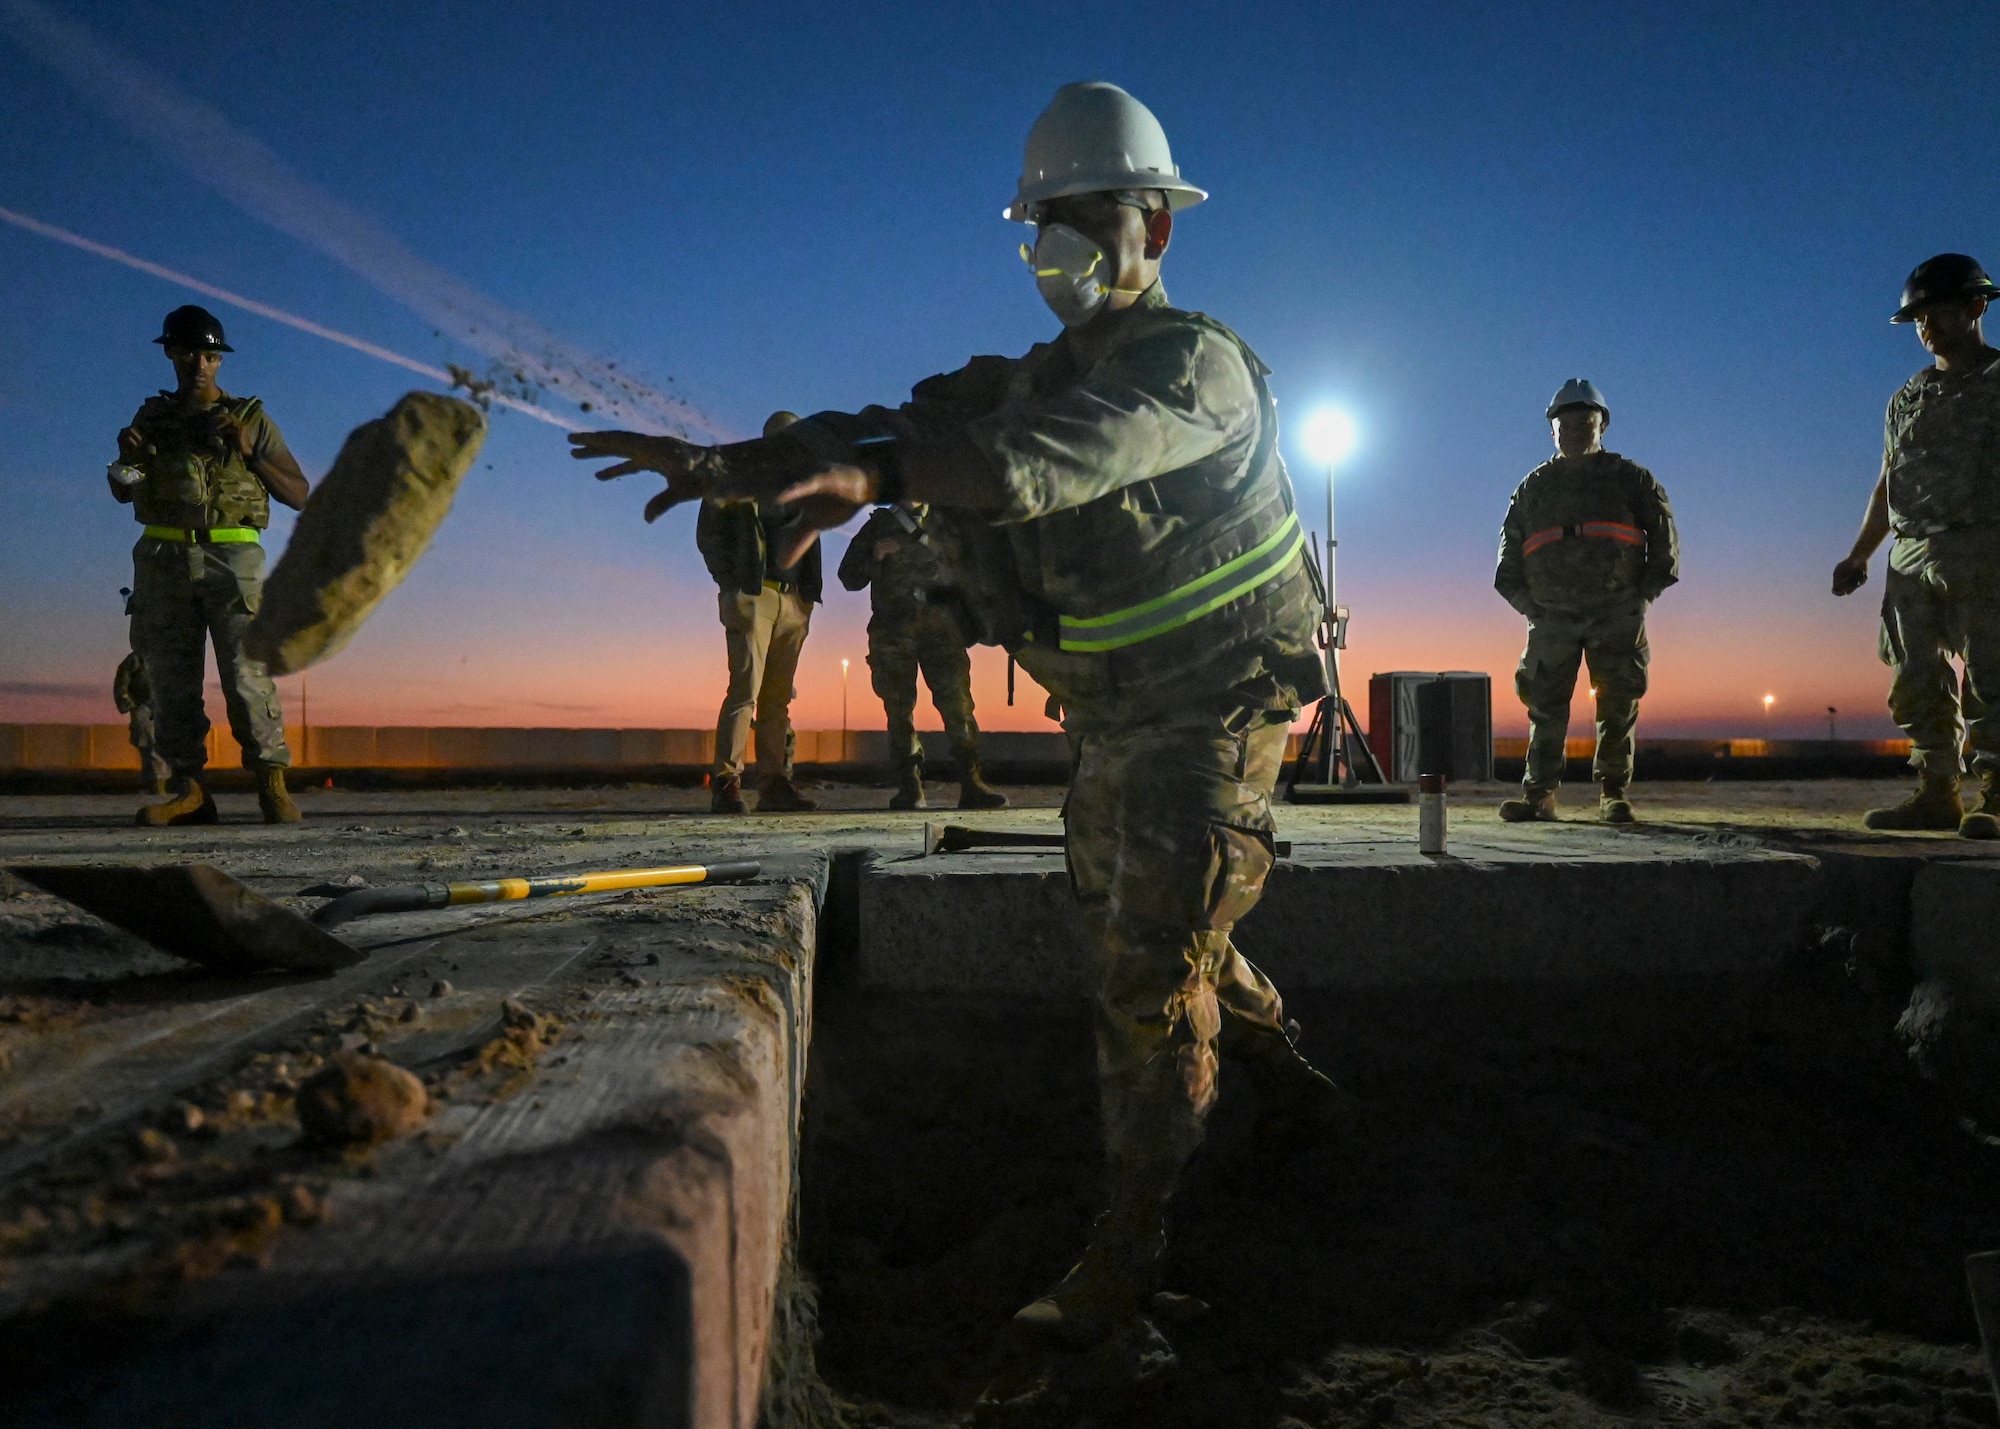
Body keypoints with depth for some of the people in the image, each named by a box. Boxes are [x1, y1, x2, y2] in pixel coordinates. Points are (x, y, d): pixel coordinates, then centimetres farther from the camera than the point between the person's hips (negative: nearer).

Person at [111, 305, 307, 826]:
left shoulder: (251, 418, 9)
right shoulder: (152, 417, 16)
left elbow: (299, 495, 6)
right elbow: (123, 494, 23)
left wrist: (249, 453, -7)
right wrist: (127, 457, 2)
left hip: (232, 557, -3)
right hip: (164, 560, 4)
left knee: (246, 673, -14)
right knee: (171, 680, 1)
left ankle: (272, 783, -9)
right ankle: (188, 789, 5)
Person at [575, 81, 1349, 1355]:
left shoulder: (1195, 363, -17)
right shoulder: (1037, 378, 8)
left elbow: (1060, 452, -38)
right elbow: (910, 422, -2)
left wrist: (873, 474, -52)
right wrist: (728, 463, -15)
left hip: (1216, 713, -8)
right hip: (1113, 726, 9)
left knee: (1152, 976, -7)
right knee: (1133, 936, 21)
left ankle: (1128, 1252, 6)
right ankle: (1297, 1090, 42)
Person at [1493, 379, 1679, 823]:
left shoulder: (1630, 478, 11)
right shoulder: (1533, 487, 16)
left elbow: (1664, 534, 9)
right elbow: (1509, 546, 18)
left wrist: (1643, 593, 1)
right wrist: (1525, 602, 6)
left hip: (1616, 615, -1)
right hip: (1551, 616, 1)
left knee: (1618, 707, 0)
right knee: (1545, 707, -2)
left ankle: (1614, 795, 7)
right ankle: (1539, 795, 1)